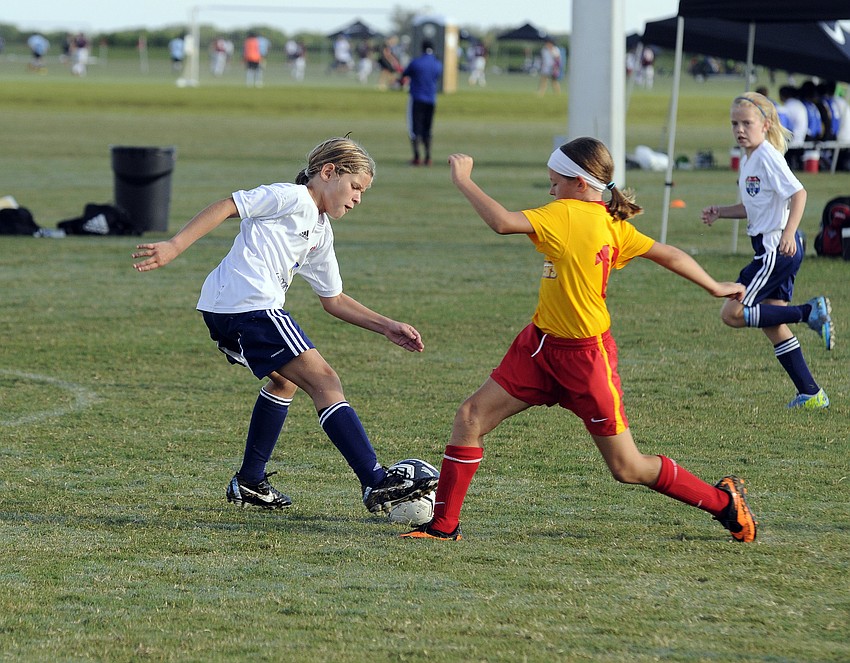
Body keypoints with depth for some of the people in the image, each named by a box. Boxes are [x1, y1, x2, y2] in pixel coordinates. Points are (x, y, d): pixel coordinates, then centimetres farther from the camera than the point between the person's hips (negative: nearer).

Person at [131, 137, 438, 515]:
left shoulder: (321, 233, 26)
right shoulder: (292, 198, -1)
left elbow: (333, 300, 32)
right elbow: (227, 207, -10)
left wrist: (387, 328, 25)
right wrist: (174, 247, -19)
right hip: (250, 304, -10)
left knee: (284, 380, 30)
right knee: (323, 381, -11)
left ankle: (249, 483, 34)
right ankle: (376, 484, -17)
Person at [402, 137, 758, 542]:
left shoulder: (565, 215, -22)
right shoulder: (611, 223, 1)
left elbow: (502, 222, -33)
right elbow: (669, 255, 7)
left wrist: (464, 180, -22)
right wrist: (716, 288, 19)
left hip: (584, 357, -9)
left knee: (627, 469, 2)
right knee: (471, 418, 0)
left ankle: (725, 501, 18)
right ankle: (444, 524, 6)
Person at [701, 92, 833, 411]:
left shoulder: (767, 157, -14)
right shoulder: (748, 160, 15)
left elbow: (798, 193, -22)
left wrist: (789, 233, -32)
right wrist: (719, 212, 12)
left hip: (777, 249, -10)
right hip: (770, 249, 10)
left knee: (732, 314, -10)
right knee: (772, 323, 11)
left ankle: (810, 312, -9)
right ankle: (811, 394, 14)